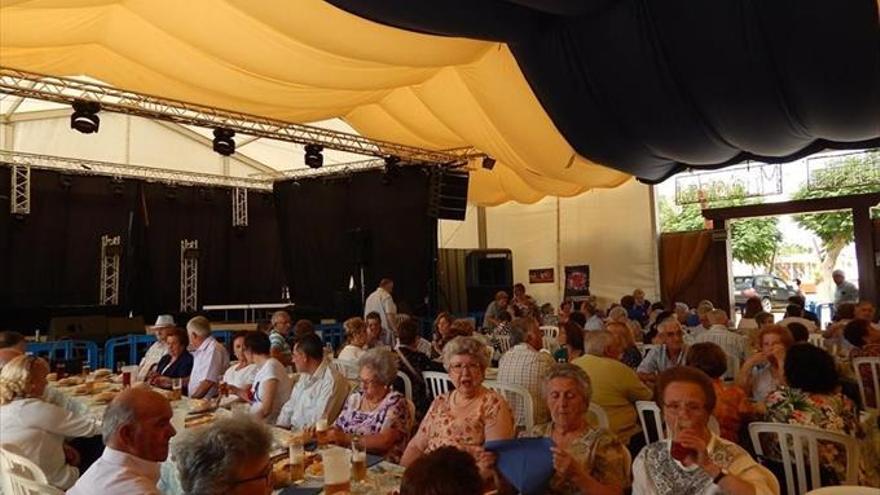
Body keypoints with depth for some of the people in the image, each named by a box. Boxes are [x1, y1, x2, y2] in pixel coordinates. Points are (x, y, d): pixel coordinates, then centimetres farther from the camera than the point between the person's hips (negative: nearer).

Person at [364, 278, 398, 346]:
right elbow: (390, 316, -17)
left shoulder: (370, 297, 14)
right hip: (385, 332, -8)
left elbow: (366, 316, 16)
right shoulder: (386, 296, -9)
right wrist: (396, 330, -12)